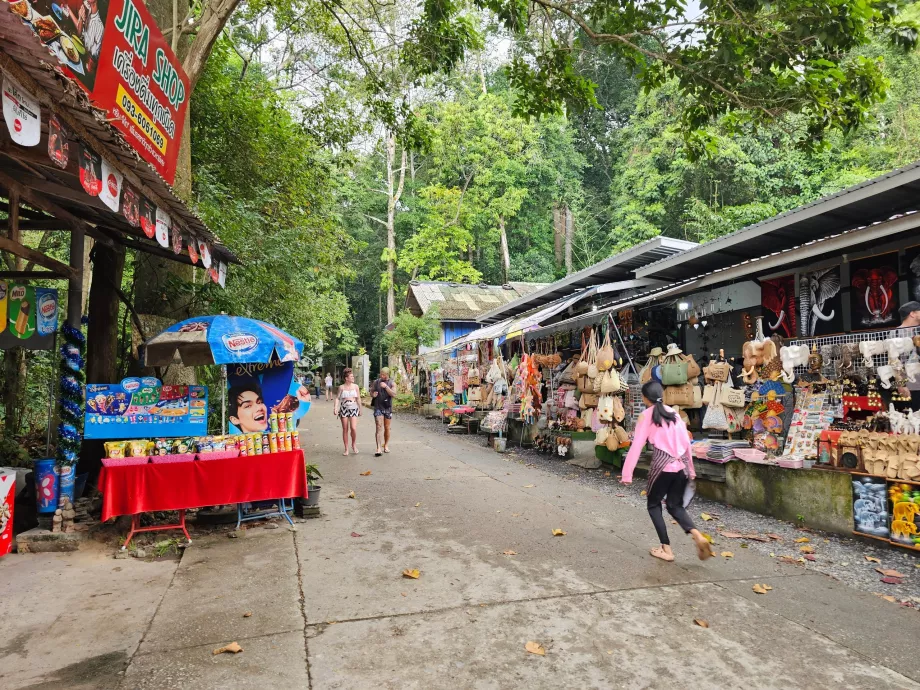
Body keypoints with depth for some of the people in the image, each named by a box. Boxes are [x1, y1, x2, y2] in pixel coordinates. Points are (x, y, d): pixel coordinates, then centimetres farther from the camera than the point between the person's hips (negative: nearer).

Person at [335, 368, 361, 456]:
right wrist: (336, 409, -11)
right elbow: (337, 398, 1)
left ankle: (354, 444, 12)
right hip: (344, 409, 0)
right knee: (345, 429, 4)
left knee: (353, 428, -14)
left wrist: (360, 409, 13)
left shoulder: (355, 386, 4)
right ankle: (346, 449, 14)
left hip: (353, 409, 0)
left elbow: (358, 399, 10)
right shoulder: (341, 387, 1)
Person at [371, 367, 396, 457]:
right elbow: (371, 392, 12)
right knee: (379, 427, -11)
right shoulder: (376, 382, 4)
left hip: (388, 408, 1)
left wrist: (386, 386, -21)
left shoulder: (391, 383, 1)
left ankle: (386, 445, 27)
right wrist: (373, 394, -10)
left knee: (387, 428, 11)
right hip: (378, 408, -1)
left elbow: (394, 394, -12)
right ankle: (379, 448, -16)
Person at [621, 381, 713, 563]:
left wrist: (627, 474, -6)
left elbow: (636, 446, -7)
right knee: (675, 505, 19)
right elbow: (686, 442, 15)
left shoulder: (646, 416, -1)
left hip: (662, 465, -5)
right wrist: (690, 469, 25)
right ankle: (696, 534, -5)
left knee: (653, 505, 15)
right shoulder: (674, 413, 13)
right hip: (681, 465, 5)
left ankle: (666, 549, 10)